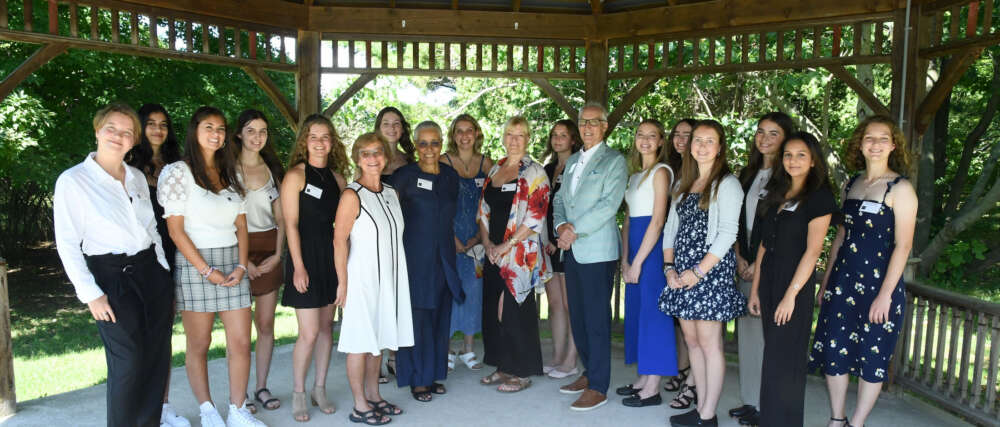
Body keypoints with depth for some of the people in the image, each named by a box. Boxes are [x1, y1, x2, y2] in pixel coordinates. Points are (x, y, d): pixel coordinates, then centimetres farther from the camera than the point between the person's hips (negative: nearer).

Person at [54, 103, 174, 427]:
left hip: (151, 271, 5)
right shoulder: (72, 180, -5)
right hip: (112, 278, -5)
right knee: (128, 362, -5)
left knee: (158, 357, 7)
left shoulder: (137, 178, 11)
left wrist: (164, 271, 12)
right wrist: (91, 294, -12)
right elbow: (67, 245, -7)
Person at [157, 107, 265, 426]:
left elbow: (241, 226, 11)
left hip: (233, 263, 5)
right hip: (195, 263, -4)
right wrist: (207, 270, -12)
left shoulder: (230, 174, 14)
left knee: (241, 343, 2)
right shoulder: (178, 172, -3)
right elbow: (175, 229, -8)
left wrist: (241, 265, -3)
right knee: (199, 345, 5)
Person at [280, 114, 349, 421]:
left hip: (331, 258, 5)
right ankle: (298, 394, 14)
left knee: (327, 327, 11)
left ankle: (319, 389, 24)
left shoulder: (337, 177, 10)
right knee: (309, 333, -5)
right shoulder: (296, 175, -5)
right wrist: (298, 266, -13)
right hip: (306, 259, -5)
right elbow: (291, 223, -9)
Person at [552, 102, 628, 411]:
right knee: (577, 316, 12)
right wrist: (560, 225, -2)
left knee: (597, 318, -3)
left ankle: (598, 387, 6)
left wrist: (575, 230, -14)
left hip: (597, 250, -7)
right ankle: (589, 372, 27)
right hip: (571, 250, 7)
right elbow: (560, 199, 17)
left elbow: (609, 205, -13)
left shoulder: (614, 161, -3)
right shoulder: (572, 161, 19)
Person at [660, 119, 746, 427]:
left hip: (711, 269, -7)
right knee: (691, 340, 11)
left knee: (709, 343, -1)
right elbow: (670, 228, 14)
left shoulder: (727, 184, -5)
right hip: (681, 273, 7)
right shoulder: (683, 185, 16)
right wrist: (669, 267, 2)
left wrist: (698, 271, -15)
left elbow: (727, 234, -12)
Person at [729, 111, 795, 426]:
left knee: (766, 332, -3)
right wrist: (739, 257, 5)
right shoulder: (748, 174, 15)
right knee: (747, 330, 11)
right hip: (747, 265, 7)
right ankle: (750, 400, 23)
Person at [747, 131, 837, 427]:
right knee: (772, 354, 12)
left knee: (784, 358, 1)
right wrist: (755, 290, 10)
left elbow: (812, 251, -14)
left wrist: (791, 294, -17)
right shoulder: (776, 194, 12)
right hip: (768, 281, 6)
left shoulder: (819, 198, -8)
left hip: (795, 284, -6)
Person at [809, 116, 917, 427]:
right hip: (843, 281, 5)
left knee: (871, 358, 6)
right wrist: (826, 282, 13)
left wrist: (885, 295, -17)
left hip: (879, 283, -5)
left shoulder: (900, 188, -7)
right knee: (834, 352, 8)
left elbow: (903, 245, -12)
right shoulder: (850, 186, 10)